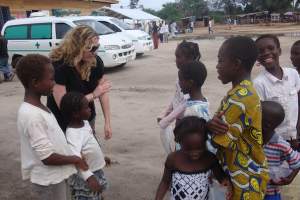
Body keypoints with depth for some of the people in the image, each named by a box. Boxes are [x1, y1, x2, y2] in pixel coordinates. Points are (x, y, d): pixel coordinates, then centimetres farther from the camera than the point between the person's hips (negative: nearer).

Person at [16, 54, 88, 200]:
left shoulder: (37, 107, 2)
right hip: (48, 183, -9)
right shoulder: (32, 115, -28)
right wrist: (75, 159, -14)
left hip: (54, 177, 9)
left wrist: (73, 155, 12)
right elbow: (48, 157, -27)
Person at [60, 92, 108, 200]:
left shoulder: (85, 122, -3)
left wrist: (102, 158, 24)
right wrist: (88, 177, -55)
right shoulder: (73, 134, -31)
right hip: (84, 178, -9)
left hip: (96, 172, 9)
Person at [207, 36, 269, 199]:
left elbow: (216, 142, -24)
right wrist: (211, 125, -17)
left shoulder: (238, 98, -27)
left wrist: (208, 126, -6)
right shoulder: (246, 92, 5)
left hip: (244, 181, -9)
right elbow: (227, 129, 3)